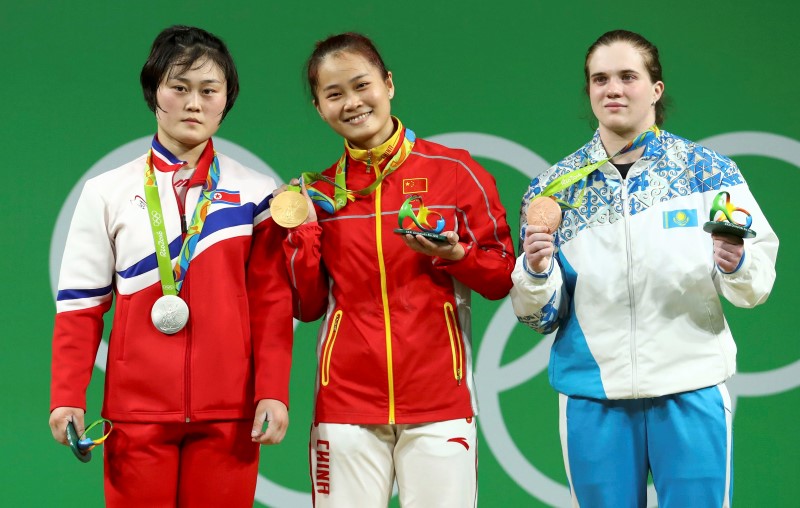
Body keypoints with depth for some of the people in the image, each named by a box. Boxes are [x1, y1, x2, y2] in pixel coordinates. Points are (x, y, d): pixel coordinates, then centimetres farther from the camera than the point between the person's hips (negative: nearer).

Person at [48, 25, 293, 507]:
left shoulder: (254, 192, 5)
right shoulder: (108, 192, 6)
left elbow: (272, 303, 3)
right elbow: (81, 304, 5)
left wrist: (273, 392, -6)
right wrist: (67, 397, -4)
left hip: (228, 413, 0)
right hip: (137, 410, 0)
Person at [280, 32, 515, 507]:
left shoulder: (455, 170, 1)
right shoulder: (320, 189, 8)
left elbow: (502, 279, 3)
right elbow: (308, 306, 10)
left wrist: (454, 255, -14)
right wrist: (299, 234, -3)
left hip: (439, 399, -2)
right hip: (347, 402, 2)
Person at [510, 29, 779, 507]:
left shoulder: (709, 171, 0)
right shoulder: (555, 188, 4)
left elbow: (758, 284, -1)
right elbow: (541, 316, 5)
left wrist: (736, 267, -23)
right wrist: (535, 271, -14)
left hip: (692, 390, -1)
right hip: (594, 395, 2)